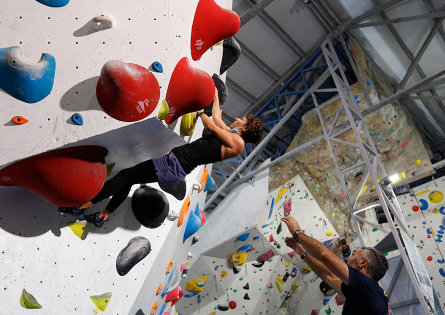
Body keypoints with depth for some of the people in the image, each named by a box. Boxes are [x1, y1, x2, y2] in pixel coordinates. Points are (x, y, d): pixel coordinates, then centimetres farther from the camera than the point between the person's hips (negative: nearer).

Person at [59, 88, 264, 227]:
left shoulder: (237, 141, -7)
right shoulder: (229, 134, 20)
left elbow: (212, 126, -8)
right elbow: (216, 117, 35)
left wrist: (198, 109, 7)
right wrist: (215, 96, 47)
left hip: (174, 166, -10)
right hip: (174, 158, 10)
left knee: (126, 176, -9)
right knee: (129, 177, 13)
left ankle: (83, 206, -1)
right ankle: (102, 216, 22)